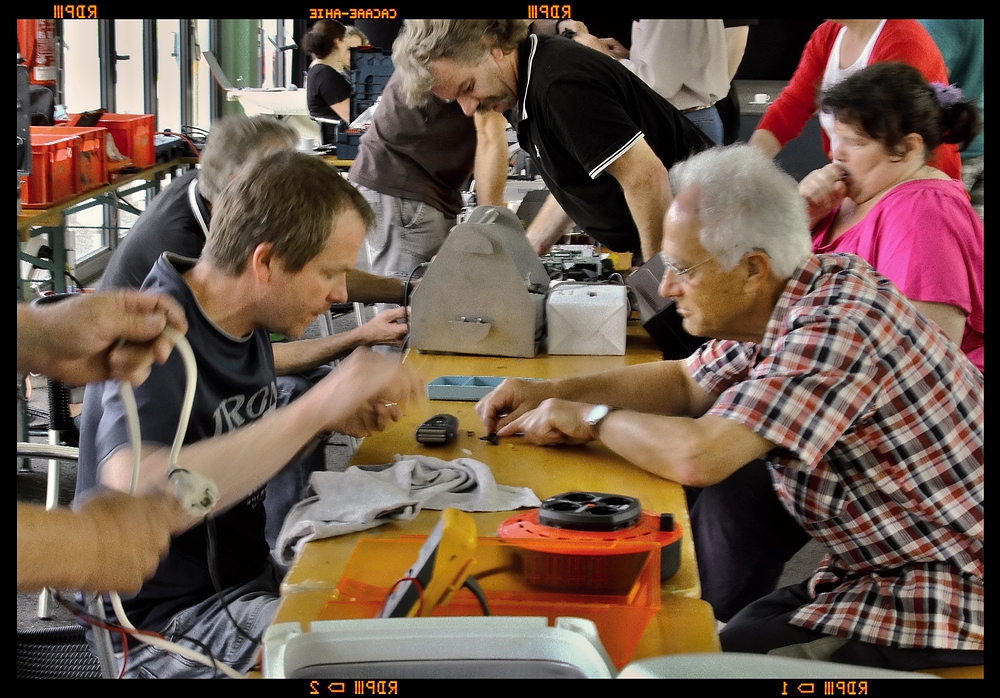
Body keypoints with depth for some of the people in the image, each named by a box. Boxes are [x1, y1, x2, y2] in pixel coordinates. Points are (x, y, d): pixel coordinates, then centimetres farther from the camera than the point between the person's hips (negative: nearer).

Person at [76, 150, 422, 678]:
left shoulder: (246, 320, 3)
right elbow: (137, 493, -40)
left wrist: (330, 420, -3)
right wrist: (314, 407, -39)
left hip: (246, 572, 9)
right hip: (165, 619, -9)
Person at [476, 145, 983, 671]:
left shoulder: (836, 330, -26)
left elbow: (697, 457, -33)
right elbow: (686, 383, 16)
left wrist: (589, 418, -15)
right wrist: (552, 392, 3)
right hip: (880, 569, 9)